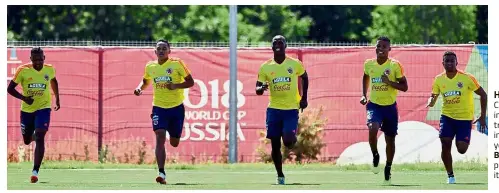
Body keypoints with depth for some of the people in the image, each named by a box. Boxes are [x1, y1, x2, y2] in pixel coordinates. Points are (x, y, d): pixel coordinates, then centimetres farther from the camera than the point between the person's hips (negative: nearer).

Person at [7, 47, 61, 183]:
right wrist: (24, 98, -23)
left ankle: (35, 171, -19)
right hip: (27, 109, 1)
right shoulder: (23, 70, -14)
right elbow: (10, 88, -9)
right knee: (27, 141, 13)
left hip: (43, 108, -1)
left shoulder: (50, 69, -6)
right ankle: (33, 135, 53)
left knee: (40, 138, -19)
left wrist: (57, 99, 19)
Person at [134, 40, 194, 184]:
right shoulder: (150, 67, 4)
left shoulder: (177, 64, -6)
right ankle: (162, 173, -24)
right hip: (159, 108, 1)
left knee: (174, 143, 9)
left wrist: (176, 86, -21)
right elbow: (145, 81, 24)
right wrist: (140, 88, 2)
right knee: (160, 137, -19)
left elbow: (190, 82, -4)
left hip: (177, 107, -1)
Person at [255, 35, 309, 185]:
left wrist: (304, 98, 10)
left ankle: (293, 139, 21)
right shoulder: (265, 67, 0)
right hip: (274, 109, 2)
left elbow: (304, 77, 17)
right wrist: (261, 88, -22)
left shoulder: (295, 64, -2)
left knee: (288, 141, -18)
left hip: (291, 109, -2)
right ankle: (280, 175, 17)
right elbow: (258, 89, 2)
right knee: (275, 145, 2)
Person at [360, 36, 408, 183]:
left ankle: (388, 167, 28)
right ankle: (375, 156, -1)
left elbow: (404, 87, -7)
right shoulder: (369, 64, 0)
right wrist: (364, 95, 12)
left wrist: (389, 82, -22)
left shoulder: (395, 65, -9)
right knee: (372, 128, -27)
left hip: (390, 106, -1)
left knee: (390, 139, 8)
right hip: (374, 105, 1)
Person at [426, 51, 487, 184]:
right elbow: (433, 97, 7)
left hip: (465, 119, -2)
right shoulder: (439, 80, -1)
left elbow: (483, 95, -5)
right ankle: (450, 175, 4)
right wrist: (431, 101, -19)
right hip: (447, 116, 2)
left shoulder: (467, 78, -12)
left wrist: (482, 117, -8)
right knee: (445, 145, -13)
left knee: (461, 150, -8)